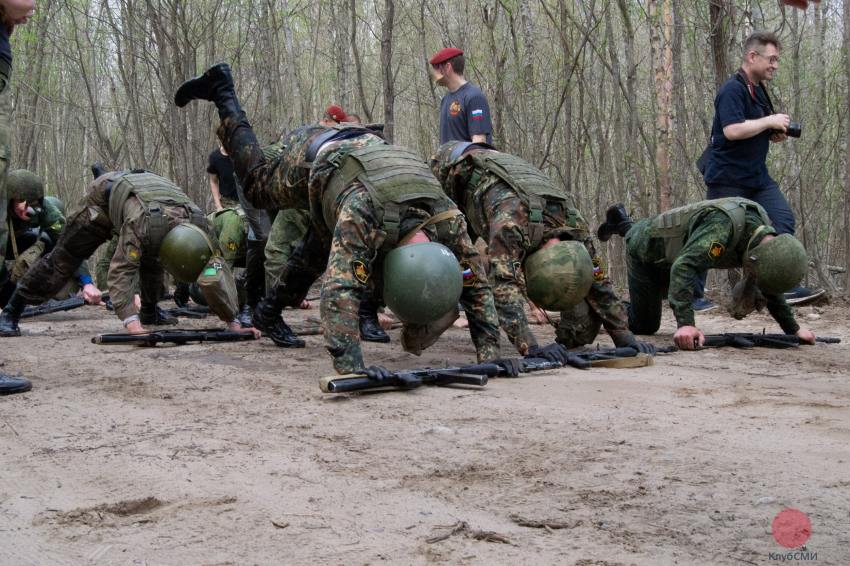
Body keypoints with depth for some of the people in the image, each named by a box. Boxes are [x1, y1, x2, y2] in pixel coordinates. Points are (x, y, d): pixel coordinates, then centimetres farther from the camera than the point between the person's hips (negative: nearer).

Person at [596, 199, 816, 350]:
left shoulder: (766, 233, -19)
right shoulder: (724, 224, -43)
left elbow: (771, 287, -5)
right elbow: (684, 267, -50)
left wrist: (793, 329, -9)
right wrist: (685, 324, -58)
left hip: (669, 256, 7)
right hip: (647, 251, -7)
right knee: (643, 326, -3)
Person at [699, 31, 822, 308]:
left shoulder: (758, 90, 14)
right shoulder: (732, 90, -16)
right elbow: (732, 130, -29)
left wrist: (774, 134, 6)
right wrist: (770, 122, -19)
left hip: (756, 175, 9)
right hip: (728, 178, -9)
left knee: (782, 219, -4)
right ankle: (691, 293, 9)